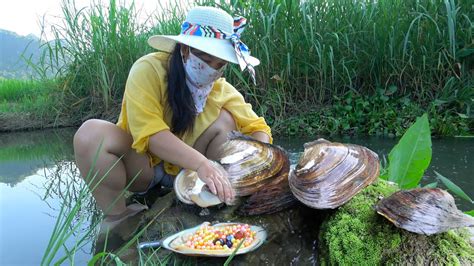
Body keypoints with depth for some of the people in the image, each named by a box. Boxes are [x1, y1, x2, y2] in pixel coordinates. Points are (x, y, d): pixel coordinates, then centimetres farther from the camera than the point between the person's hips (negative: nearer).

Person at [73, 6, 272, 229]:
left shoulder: (222, 89, -10)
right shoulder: (149, 69, -23)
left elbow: (258, 128, -9)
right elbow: (149, 132, -35)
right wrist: (201, 163, -48)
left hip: (182, 169, 3)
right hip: (139, 164, -3)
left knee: (225, 120, -18)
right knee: (91, 134, -31)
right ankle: (116, 216, -13)